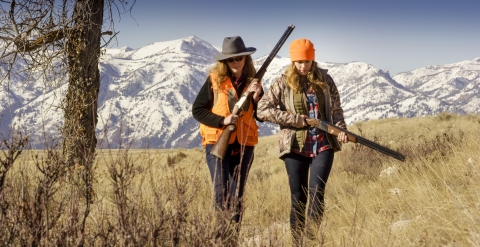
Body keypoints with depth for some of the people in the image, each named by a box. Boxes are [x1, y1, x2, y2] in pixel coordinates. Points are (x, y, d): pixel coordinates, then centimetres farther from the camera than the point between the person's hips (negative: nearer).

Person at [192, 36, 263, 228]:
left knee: (237, 194, 7)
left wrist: (256, 97, -11)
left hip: (244, 144, 3)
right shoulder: (215, 80, -2)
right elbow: (197, 110, -3)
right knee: (221, 192, -10)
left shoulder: (253, 81, 6)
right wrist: (222, 121, -15)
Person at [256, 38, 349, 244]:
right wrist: (294, 119, -12)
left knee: (316, 192, -11)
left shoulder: (325, 80, 5)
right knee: (299, 197, 5)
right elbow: (262, 109, -8)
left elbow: (336, 109, 12)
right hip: (296, 147, -1)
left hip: (323, 145, 1)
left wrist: (341, 128, -8)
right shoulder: (283, 83, -2)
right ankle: (298, 240, 14)